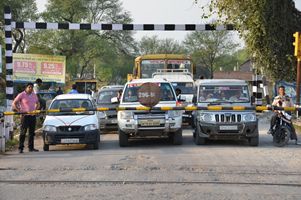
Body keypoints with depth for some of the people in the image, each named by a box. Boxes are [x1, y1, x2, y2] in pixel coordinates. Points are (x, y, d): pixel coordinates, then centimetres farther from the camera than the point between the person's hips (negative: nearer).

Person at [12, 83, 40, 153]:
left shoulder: (34, 95, 12)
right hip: (25, 116, -6)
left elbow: (37, 103, 27)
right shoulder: (21, 95, -4)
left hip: (33, 116, 6)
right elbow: (14, 103, -2)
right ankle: (20, 148, -5)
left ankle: (31, 147, 15)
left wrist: (36, 109, 8)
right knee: (23, 132, -7)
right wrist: (19, 110, -11)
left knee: (32, 132, 8)